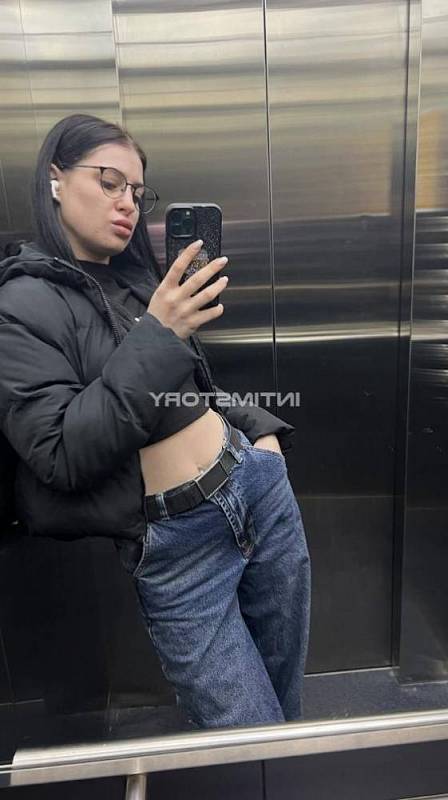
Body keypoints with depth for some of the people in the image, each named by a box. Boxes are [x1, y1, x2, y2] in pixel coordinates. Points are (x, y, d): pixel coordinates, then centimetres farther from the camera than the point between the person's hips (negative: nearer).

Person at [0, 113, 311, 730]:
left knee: (288, 704, 20)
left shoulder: (140, 275, 9)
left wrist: (258, 429, 7)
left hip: (261, 483, 6)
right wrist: (154, 339, -22)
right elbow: (62, 457, -19)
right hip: (173, 544, -5)